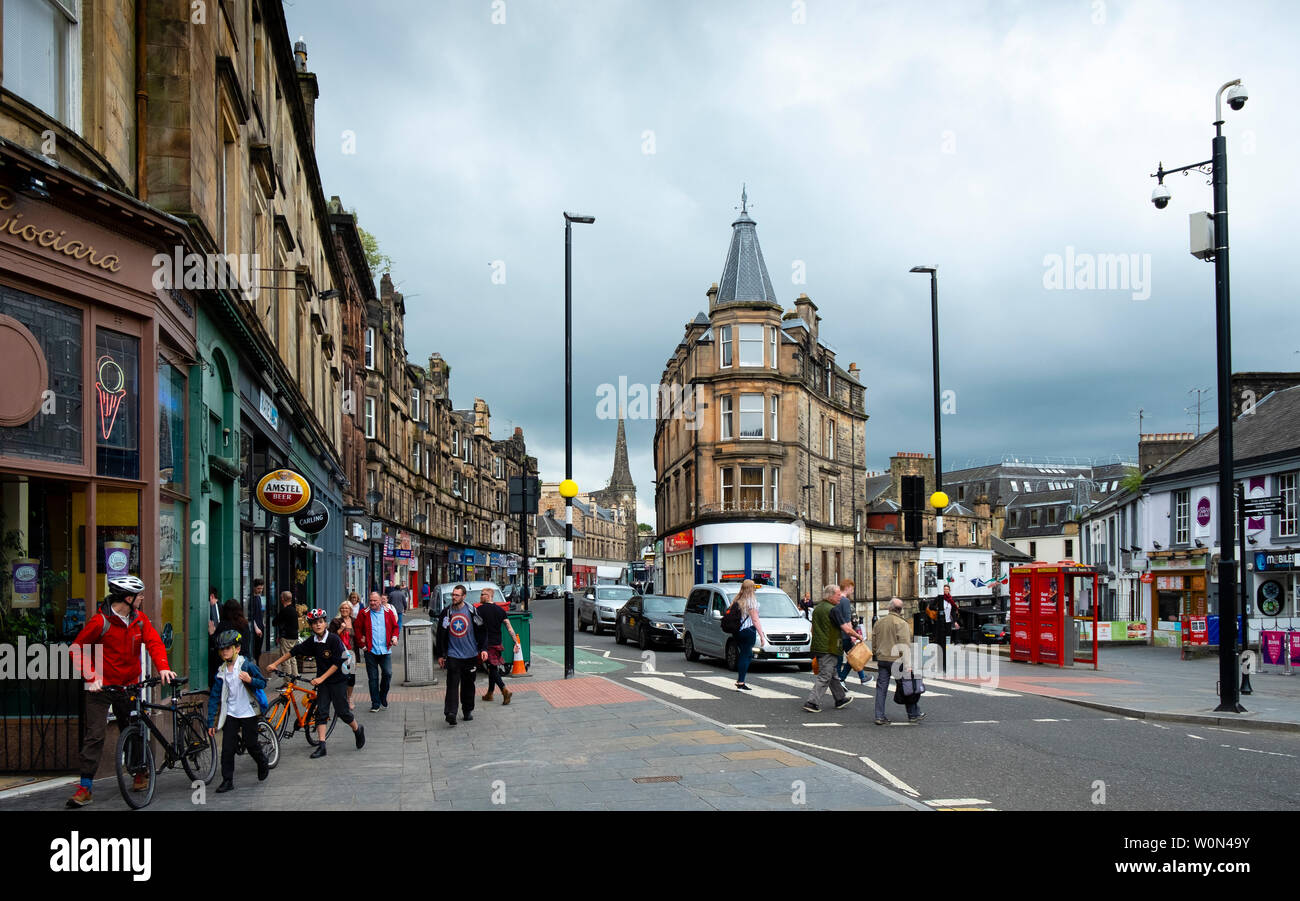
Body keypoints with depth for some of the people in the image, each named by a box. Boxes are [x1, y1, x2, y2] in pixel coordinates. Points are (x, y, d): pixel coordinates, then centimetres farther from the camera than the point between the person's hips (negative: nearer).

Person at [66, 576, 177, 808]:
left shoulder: (140, 619, 1)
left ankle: (140, 774, 30)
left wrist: (162, 667, -22)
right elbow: (77, 650, -7)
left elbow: (153, 642, -4)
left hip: (129, 685, 4)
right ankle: (85, 787, -5)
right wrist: (91, 677, -17)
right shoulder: (100, 622, -13)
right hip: (101, 687, -4)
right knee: (95, 735, -8)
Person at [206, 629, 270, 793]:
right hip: (230, 714, 3)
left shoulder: (247, 664, -8)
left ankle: (263, 766, 32)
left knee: (251, 744, 5)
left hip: (248, 713, -3)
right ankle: (227, 780, 6)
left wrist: (250, 680, -28)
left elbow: (263, 683, -6)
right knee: (227, 747, -2)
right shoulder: (221, 671, 2)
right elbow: (214, 696, 5)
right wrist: (211, 721, 2)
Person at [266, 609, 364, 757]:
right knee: (321, 712, -2)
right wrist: (274, 664, 3)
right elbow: (293, 652, 6)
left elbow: (337, 663, -19)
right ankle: (321, 746, -1)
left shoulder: (334, 639, -17)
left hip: (338, 680, -5)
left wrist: (321, 678, -23)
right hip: (322, 682, 5)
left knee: (342, 712, -1)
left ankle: (358, 729, 26)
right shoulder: (311, 642, -1)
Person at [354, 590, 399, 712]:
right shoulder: (364, 614, 2)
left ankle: (383, 697, 19)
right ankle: (375, 704, 10)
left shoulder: (388, 612, 5)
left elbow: (395, 627, 13)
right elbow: (357, 629, 4)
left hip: (385, 650, 1)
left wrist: (394, 637, -6)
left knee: (388, 674, -5)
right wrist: (362, 645, -1)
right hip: (370, 651, -1)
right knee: (373, 678, 3)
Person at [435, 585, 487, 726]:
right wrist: (441, 655, 7)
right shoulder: (447, 613, 3)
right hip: (453, 655, 0)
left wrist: (483, 649, -5)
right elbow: (441, 635, 9)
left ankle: (468, 710, 25)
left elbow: (482, 631, 4)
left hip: (470, 655, 1)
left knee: (468, 685, 11)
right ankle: (450, 713, -18)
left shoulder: (472, 611, 0)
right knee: (452, 684, -12)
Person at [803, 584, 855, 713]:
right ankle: (812, 702, -8)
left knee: (832, 675, 19)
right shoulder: (832, 610, -15)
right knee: (824, 677, -5)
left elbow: (813, 629, 19)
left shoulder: (817, 608, 12)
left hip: (818, 647, 9)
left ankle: (841, 699, 30)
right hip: (829, 648, -9)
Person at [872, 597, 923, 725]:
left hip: (882, 660, 5)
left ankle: (879, 717, 4)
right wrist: (908, 665, -17)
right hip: (897, 660, -5)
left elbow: (874, 643, 16)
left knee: (881, 688, 6)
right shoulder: (901, 623, -10)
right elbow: (905, 646, -16)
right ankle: (913, 714, 17)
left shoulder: (879, 622, 8)